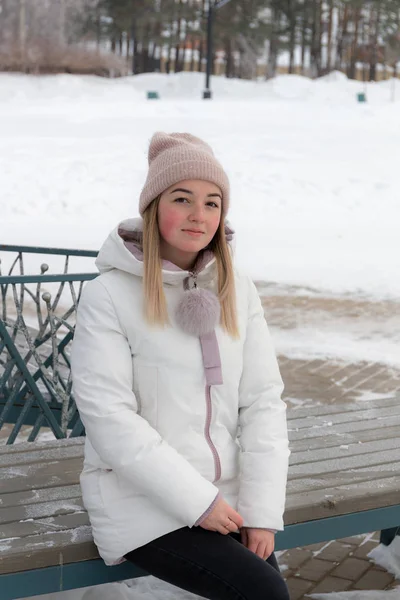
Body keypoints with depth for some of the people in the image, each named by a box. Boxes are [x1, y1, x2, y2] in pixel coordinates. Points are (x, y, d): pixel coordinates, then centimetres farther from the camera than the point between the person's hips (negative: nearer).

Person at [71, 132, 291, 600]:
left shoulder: (236, 290, 5)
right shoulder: (108, 296, -10)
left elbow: (263, 400, 3)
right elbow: (109, 418, -15)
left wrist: (263, 507, -6)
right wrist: (197, 500, -16)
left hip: (224, 496, 5)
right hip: (142, 503, -4)